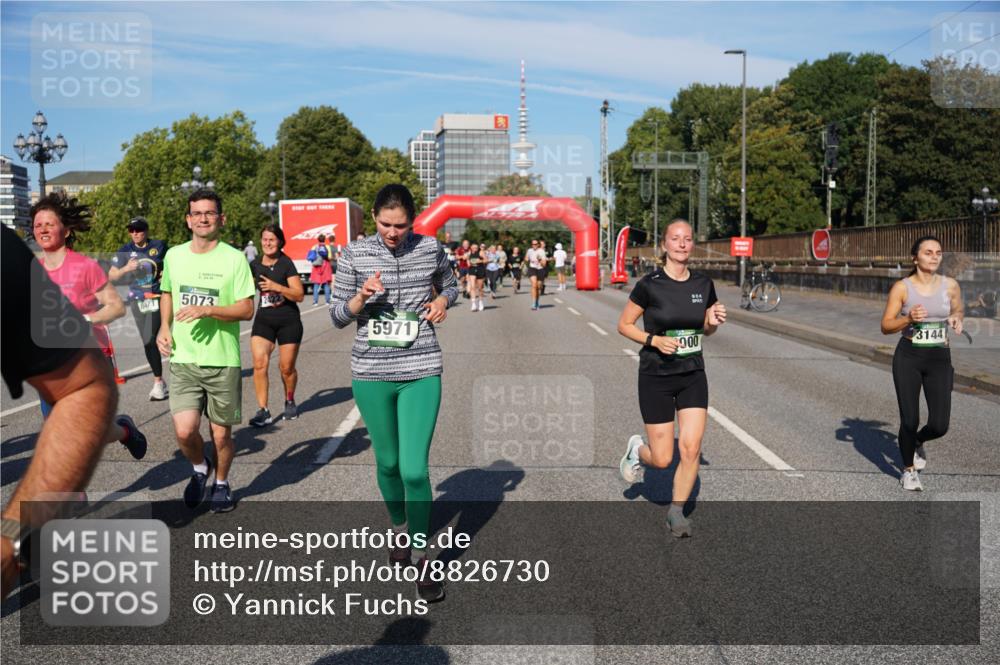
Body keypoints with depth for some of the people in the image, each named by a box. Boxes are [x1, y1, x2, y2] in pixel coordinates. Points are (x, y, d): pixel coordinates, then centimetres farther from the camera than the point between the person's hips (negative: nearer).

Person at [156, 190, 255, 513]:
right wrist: (164, 326, 6)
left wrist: (207, 309, -21)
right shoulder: (174, 255, 7)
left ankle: (221, 483, 35)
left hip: (223, 361, -2)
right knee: (185, 431, -10)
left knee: (221, 434, 7)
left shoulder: (234, 258, -6)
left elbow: (247, 310, -8)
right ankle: (200, 468, 23)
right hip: (183, 360, 2)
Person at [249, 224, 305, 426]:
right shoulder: (255, 265, 4)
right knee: (259, 363, -14)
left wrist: (277, 287, -24)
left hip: (289, 321, -3)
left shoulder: (286, 264, -8)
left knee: (287, 367, 5)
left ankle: (290, 401, 32)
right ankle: (263, 410, -10)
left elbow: (299, 295, -14)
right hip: (263, 320, 3)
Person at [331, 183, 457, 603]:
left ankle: (420, 557, 11)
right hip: (371, 374, 1)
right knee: (388, 462, 15)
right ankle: (400, 529, 42)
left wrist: (443, 301, -3)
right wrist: (362, 297, -18)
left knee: (414, 469, -7)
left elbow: (450, 285, 20)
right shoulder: (355, 254, -2)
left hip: (421, 372, -1)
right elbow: (337, 317, 2)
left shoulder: (429, 248, 0)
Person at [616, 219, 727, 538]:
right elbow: (624, 325, -4)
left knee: (691, 449, -5)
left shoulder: (704, 284, 0)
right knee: (662, 459, 0)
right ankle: (637, 449, 36)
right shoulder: (649, 285, -12)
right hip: (656, 377, -3)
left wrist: (714, 320, -9)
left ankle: (676, 512, 17)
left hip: (693, 375, 3)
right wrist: (654, 340, -19)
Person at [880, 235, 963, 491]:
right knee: (909, 420, -2)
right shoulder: (901, 287, -7)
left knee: (939, 426, -6)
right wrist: (908, 319, -23)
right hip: (908, 358, -2)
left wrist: (956, 318, -3)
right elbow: (886, 327, -4)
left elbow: (958, 310, 20)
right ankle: (909, 470, 24)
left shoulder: (950, 285, 0)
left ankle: (918, 442, 31)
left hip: (939, 359, 2)